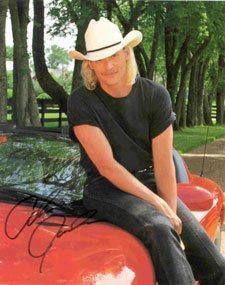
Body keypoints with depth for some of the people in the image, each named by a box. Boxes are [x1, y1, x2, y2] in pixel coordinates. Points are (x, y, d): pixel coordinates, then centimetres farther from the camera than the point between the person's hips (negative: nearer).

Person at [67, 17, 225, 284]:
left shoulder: (155, 95, -2)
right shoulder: (81, 102, -10)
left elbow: (164, 164, -4)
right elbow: (106, 165, -15)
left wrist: (172, 213, -12)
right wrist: (158, 204, -18)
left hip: (150, 182, 4)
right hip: (107, 188, -3)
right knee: (158, 229, -35)